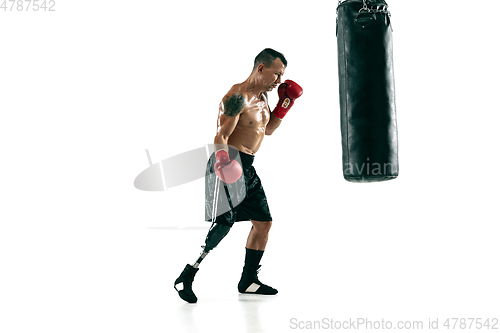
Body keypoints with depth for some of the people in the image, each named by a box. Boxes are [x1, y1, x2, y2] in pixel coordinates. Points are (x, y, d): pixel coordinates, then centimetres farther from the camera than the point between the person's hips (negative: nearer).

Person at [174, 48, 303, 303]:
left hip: (247, 168, 10)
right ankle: (186, 277, -11)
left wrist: (285, 103, 15)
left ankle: (248, 281, 19)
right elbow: (221, 136, -21)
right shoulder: (238, 97, -15)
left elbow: (267, 129, 27)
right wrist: (222, 160, -40)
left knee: (263, 222, 9)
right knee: (224, 222, -19)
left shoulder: (261, 95, 15)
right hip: (229, 166, -10)